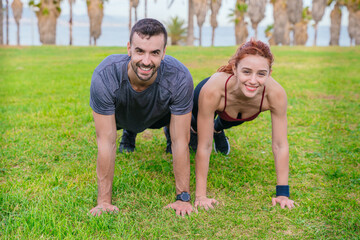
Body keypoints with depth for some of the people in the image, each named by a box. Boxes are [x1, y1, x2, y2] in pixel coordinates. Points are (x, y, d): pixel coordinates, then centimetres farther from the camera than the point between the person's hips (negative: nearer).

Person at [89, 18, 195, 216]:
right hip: (121, 114, 1)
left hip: (160, 115, 0)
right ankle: (129, 132, 27)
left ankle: (170, 131, 25)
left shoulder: (180, 79, -42)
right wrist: (104, 201, -33)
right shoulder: (104, 76, -43)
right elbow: (106, 142, -36)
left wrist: (183, 198, -31)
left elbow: (180, 142, -33)